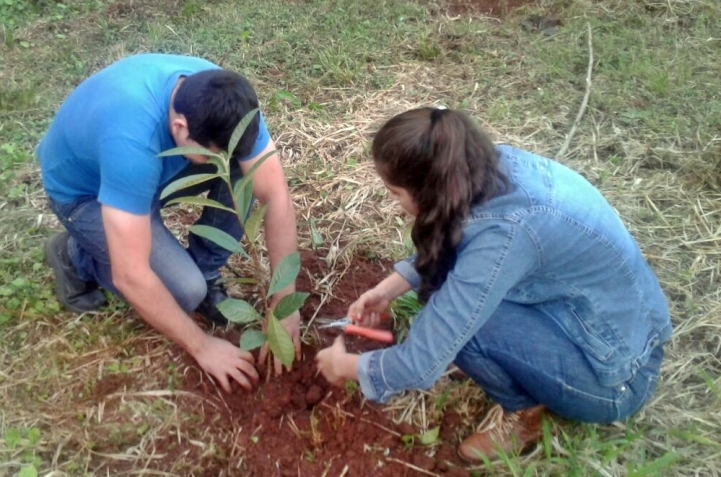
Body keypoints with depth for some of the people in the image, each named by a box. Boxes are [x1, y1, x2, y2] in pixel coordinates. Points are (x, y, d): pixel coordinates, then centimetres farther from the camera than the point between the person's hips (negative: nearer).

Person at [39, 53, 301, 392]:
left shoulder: (223, 102, -26)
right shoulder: (132, 141, -43)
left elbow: (277, 196, -23)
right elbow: (130, 276, -38)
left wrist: (285, 302, -25)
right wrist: (202, 346, -27)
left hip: (156, 165, 5)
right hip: (84, 191, -5)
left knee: (247, 171, -21)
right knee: (186, 290, -21)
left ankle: (205, 272, 0)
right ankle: (77, 258, 5)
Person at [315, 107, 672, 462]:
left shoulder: (505, 234, -33)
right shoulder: (497, 166, -10)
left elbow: (421, 364, -27)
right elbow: (440, 247, 11)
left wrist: (345, 365, -10)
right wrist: (392, 286, 3)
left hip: (615, 377, -8)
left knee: (452, 311, -23)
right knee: (446, 281, 1)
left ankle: (523, 411, 3)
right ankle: (525, 397, 12)